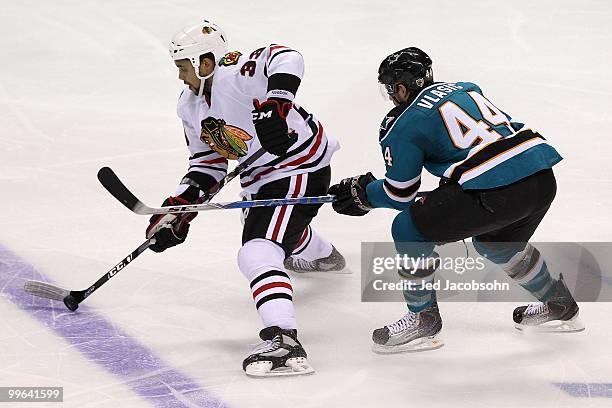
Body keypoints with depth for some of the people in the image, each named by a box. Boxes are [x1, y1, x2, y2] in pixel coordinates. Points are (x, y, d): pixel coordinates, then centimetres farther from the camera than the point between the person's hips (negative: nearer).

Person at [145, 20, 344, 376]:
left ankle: (284, 343, -35)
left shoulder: (235, 73, -25)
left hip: (300, 169, -11)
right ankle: (323, 255, 73)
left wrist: (275, 105, -50)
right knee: (271, 225, 40)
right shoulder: (191, 106, 4)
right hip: (261, 179, 11)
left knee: (258, 252, -26)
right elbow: (207, 161, 10)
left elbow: (286, 60, -40)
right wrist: (180, 206, -1)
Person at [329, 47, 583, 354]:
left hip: (495, 192, -8)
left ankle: (423, 319, 17)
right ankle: (559, 307, 46)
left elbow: (399, 195, 10)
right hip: (544, 179, 8)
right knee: (495, 242, 36)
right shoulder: (466, 88, 24)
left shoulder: (402, 125, 5)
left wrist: (361, 193, 31)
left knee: (408, 230, 9)